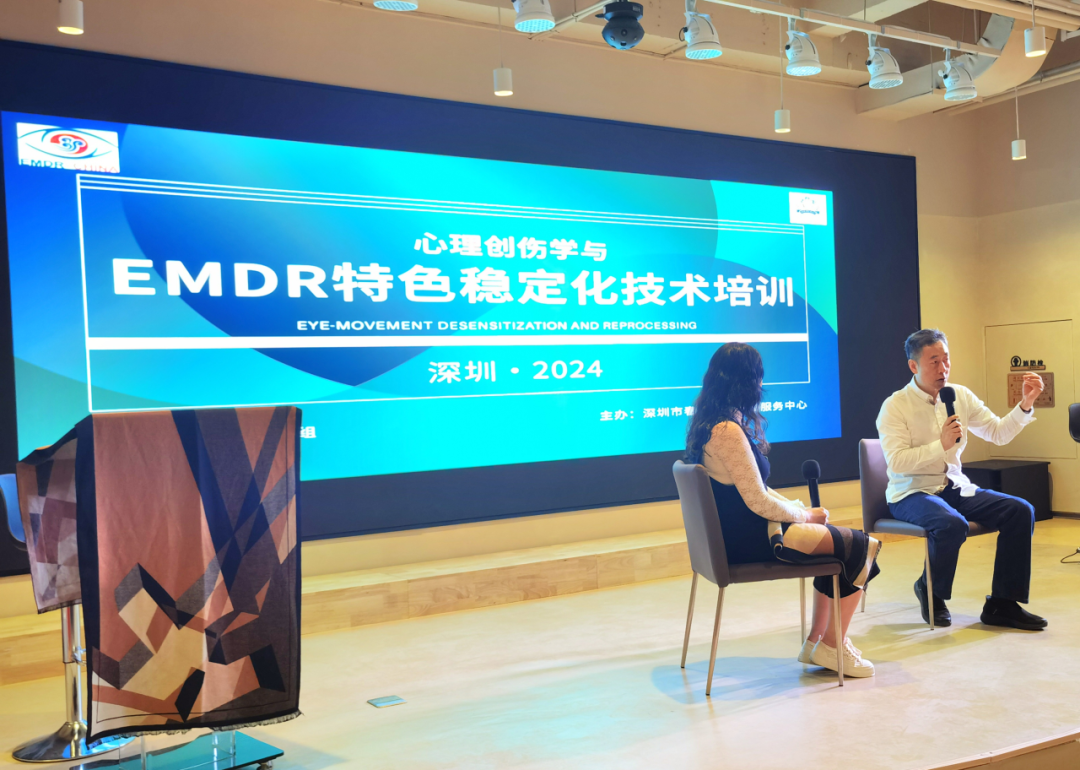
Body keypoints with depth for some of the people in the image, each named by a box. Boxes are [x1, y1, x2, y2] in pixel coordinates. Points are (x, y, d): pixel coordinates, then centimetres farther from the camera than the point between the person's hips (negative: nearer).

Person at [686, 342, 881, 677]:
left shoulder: (711, 423, 10)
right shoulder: (728, 430, -22)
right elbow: (758, 501, -21)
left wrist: (800, 510, 7)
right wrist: (804, 516, -4)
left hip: (738, 531, 10)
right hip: (746, 540, -10)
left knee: (841, 543, 15)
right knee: (860, 547, -4)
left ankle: (817, 641, 18)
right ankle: (832, 645, 9)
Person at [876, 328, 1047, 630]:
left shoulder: (961, 396, 7)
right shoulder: (895, 406, -11)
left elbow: (999, 433, 9)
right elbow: (896, 462, -20)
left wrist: (1026, 404, -4)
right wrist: (941, 445, -26)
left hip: (954, 487, 6)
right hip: (911, 493, -6)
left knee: (1020, 511, -12)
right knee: (952, 524, -35)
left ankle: (1002, 604, -4)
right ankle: (930, 592, -4)